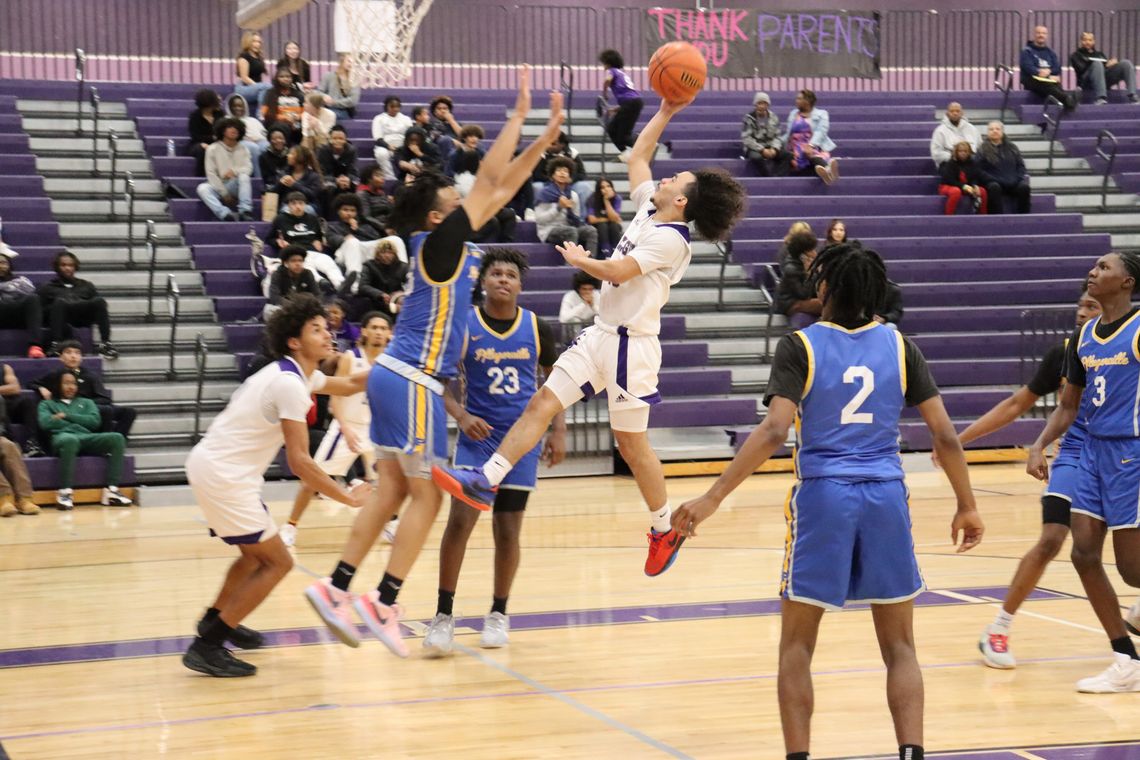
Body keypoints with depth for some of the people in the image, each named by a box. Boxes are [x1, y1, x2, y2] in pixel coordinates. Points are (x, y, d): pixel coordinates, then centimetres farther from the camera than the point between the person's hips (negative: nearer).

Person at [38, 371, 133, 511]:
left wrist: (66, 416, 6)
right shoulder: (47, 404, 26)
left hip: (87, 437, 3)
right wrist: (79, 422, 6)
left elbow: (95, 421, 12)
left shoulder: (86, 402, 34)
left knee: (117, 438, -27)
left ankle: (111, 490, -32)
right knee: (70, 440, -43)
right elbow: (46, 423, 3)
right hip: (62, 436, -3)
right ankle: (65, 492, -45)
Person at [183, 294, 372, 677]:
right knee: (277, 562, -5)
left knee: (258, 553, 27)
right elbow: (299, 462, -22)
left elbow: (350, 385, 26)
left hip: (210, 465, 10)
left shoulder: (297, 373, 11)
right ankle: (206, 647, -6)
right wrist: (348, 498, -15)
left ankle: (215, 620, 41)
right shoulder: (289, 384, -19)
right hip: (221, 475, -10)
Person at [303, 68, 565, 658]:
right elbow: (490, 180, -13)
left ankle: (336, 588, 7)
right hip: (413, 382, -9)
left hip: (395, 377, 9)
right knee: (426, 496, -5)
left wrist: (546, 138, 16)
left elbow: (501, 189, 17)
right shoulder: (438, 242, -11)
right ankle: (383, 604, -6)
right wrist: (519, 115, -6)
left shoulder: (443, 244, 13)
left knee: (392, 490, 9)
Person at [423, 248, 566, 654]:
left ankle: (499, 613, 22)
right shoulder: (463, 325, -6)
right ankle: (443, 616, -6)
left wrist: (559, 431, 3)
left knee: (508, 529, 5)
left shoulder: (537, 328, -1)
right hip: (477, 436, -1)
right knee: (460, 519, -14)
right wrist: (461, 415, -18)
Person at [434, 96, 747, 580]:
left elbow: (617, 272, -22)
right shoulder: (649, 210, 10)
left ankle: (665, 528, 17)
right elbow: (636, 158, 24)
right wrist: (664, 113, 20)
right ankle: (486, 483, -9)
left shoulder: (671, 237, -16)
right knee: (543, 402, -3)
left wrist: (578, 259, -5)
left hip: (631, 344, -9)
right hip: (601, 334, 9)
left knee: (631, 442, 1)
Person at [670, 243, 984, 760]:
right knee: (900, 648, 11)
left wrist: (713, 497, -16)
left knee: (796, 648, 10)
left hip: (822, 497, -2)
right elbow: (944, 434, 2)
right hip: (885, 498, 2)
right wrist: (966, 506, 12)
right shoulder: (898, 345, 5)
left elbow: (774, 431, -16)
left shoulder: (800, 347, -4)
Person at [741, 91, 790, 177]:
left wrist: (774, 149, -15)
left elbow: (777, 137, 7)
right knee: (757, 157, -39)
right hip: (754, 148, -4)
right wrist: (762, 150, -21)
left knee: (787, 155, -23)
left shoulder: (773, 118, 8)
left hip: (770, 147, 4)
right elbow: (746, 139, -12)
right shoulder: (749, 118, -5)